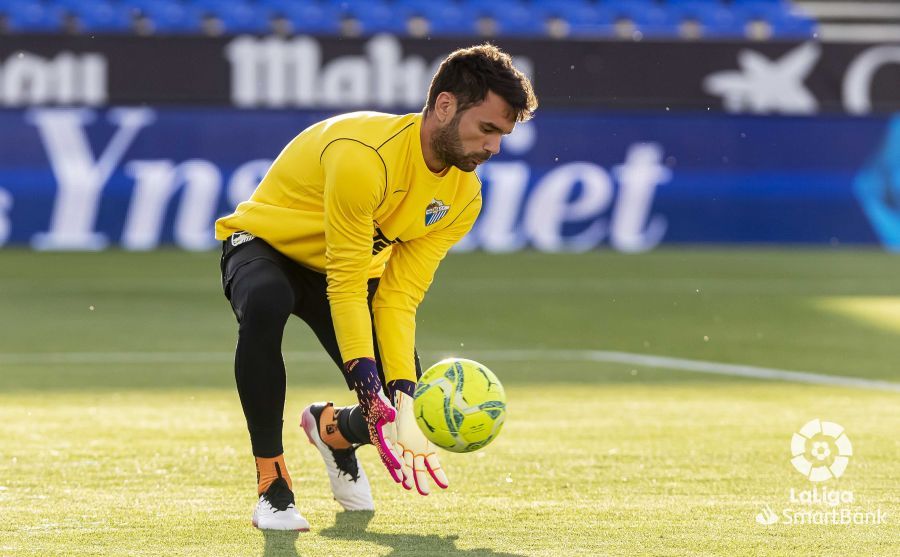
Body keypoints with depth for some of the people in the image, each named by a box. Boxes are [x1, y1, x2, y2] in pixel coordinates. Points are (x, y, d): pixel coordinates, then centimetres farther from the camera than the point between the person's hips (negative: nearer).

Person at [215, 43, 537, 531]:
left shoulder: (462, 197, -11)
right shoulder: (364, 156, -35)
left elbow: (399, 298, -14)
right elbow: (345, 285, -33)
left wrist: (403, 402, -27)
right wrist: (375, 399, -38)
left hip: (354, 267, 6)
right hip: (264, 247, -6)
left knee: (412, 400, -11)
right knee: (265, 304, -43)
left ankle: (332, 428, 27)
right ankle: (271, 486, -29)